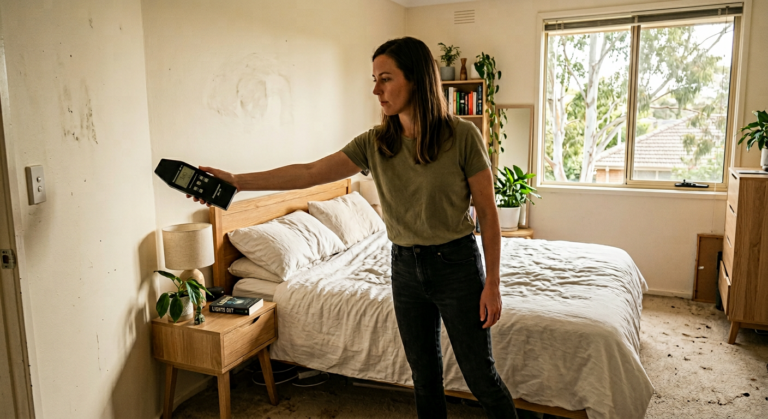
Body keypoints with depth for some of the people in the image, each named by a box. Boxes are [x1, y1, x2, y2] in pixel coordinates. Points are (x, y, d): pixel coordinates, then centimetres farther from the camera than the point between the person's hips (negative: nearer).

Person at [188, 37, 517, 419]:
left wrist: (492, 283, -9)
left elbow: (487, 212, -10)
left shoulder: (462, 136, -14)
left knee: (480, 376, 8)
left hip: (456, 264, -4)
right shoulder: (374, 143, -3)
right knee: (424, 375, 18)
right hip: (405, 268, 4)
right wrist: (237, 181, -15)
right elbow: (310, 173, -8)